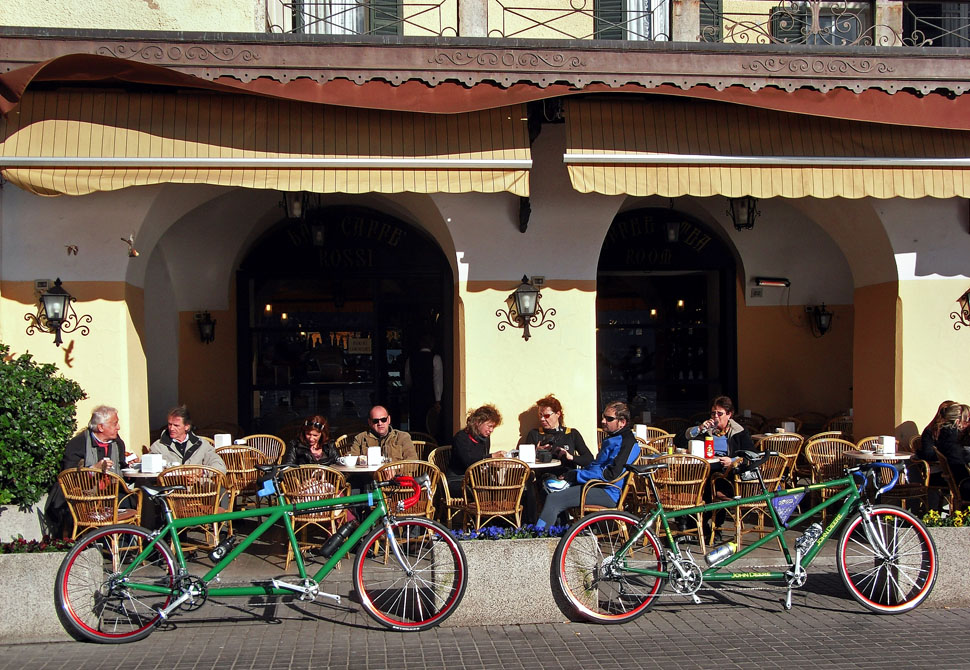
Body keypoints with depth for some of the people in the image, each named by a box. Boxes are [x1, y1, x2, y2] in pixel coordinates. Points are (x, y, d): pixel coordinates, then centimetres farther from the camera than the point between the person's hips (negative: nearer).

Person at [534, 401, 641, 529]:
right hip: (595, 485, 11)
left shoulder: (627, 443, -14)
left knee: (553, 499, -18)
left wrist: (575, 476, -17)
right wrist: (570, 475, 5)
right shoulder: (611, 438, 20)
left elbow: (611, 474, -22)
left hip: (607, 493, -11)